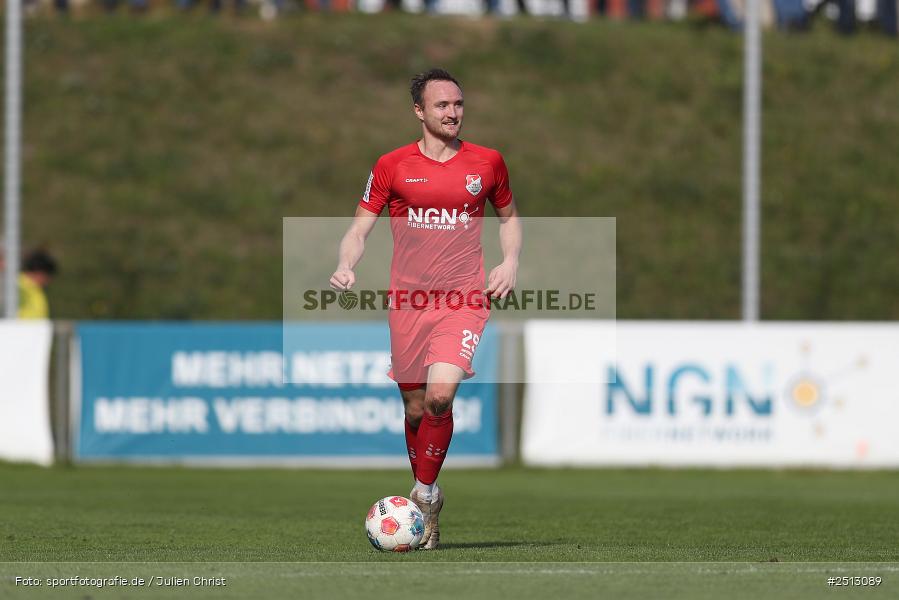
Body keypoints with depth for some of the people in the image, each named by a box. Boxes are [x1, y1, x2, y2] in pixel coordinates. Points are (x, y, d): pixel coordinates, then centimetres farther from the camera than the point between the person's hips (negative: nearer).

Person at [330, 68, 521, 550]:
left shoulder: (487, 162, 6)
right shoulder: (392, 166, 2)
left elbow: (508, 216, 21)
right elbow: (360, 227, 5)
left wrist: (510, 262, 4)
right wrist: (346, 266, -14)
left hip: (464, 300, -1)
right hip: (407, 302, 1)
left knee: (440, 394, -21)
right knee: (416, 408, 7)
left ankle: (425, 493, -2)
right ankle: (425, 501, 27)